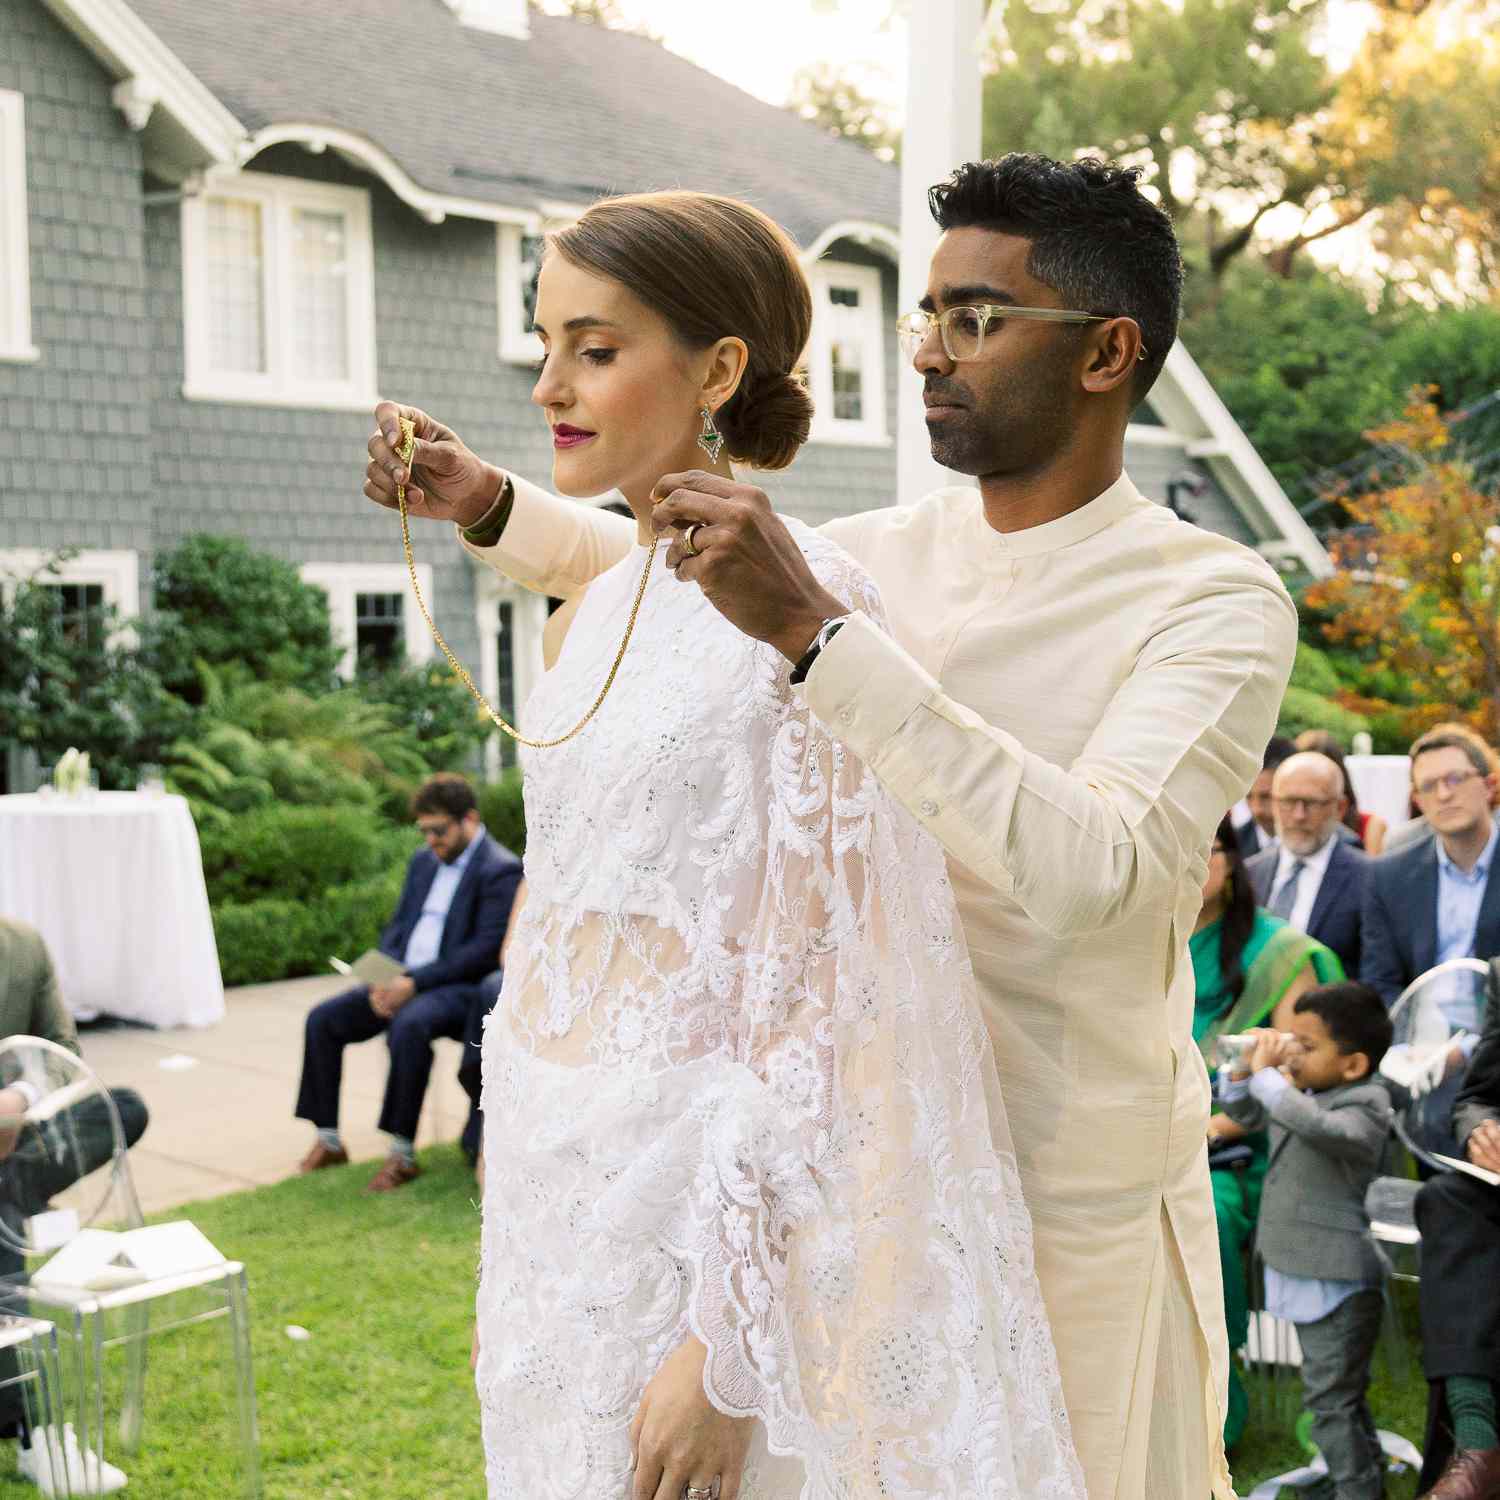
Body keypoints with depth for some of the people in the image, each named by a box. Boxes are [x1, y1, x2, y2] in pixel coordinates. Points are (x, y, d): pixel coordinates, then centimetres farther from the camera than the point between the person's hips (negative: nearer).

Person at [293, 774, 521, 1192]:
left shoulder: (501, 871, -10)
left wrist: (415, 982, -22)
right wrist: (386, 977, -4)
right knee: (322, 1019, -8)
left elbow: (485, 950, -17)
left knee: (409, 1025, -37)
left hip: (461, 988, -8)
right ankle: (328, 1140, 0)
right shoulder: (424, 861, 16)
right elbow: (397, 927, 17)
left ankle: (403, 1153, -27)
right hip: (404, 982, 8)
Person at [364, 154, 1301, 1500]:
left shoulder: (1216, 605, -15)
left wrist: (816, 630, -36)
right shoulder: (878, 555, 3)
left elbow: (1087, 873, -32)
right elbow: (656, 571, 22)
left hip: (1076, 1201, -5)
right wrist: (489, 504, 6)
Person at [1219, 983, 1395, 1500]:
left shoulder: (1364, 1107, -21)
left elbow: (1317, 1127, -42)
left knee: (1330, 1398, -2)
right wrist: (1247, 1068, -1)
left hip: (1339, 1282, -9)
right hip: (1304, 1271, 9)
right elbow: (1243, 1113, 18)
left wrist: (1266, 1073, -34)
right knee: (1339, 1393, 23)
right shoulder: (1304, 1091, 5)